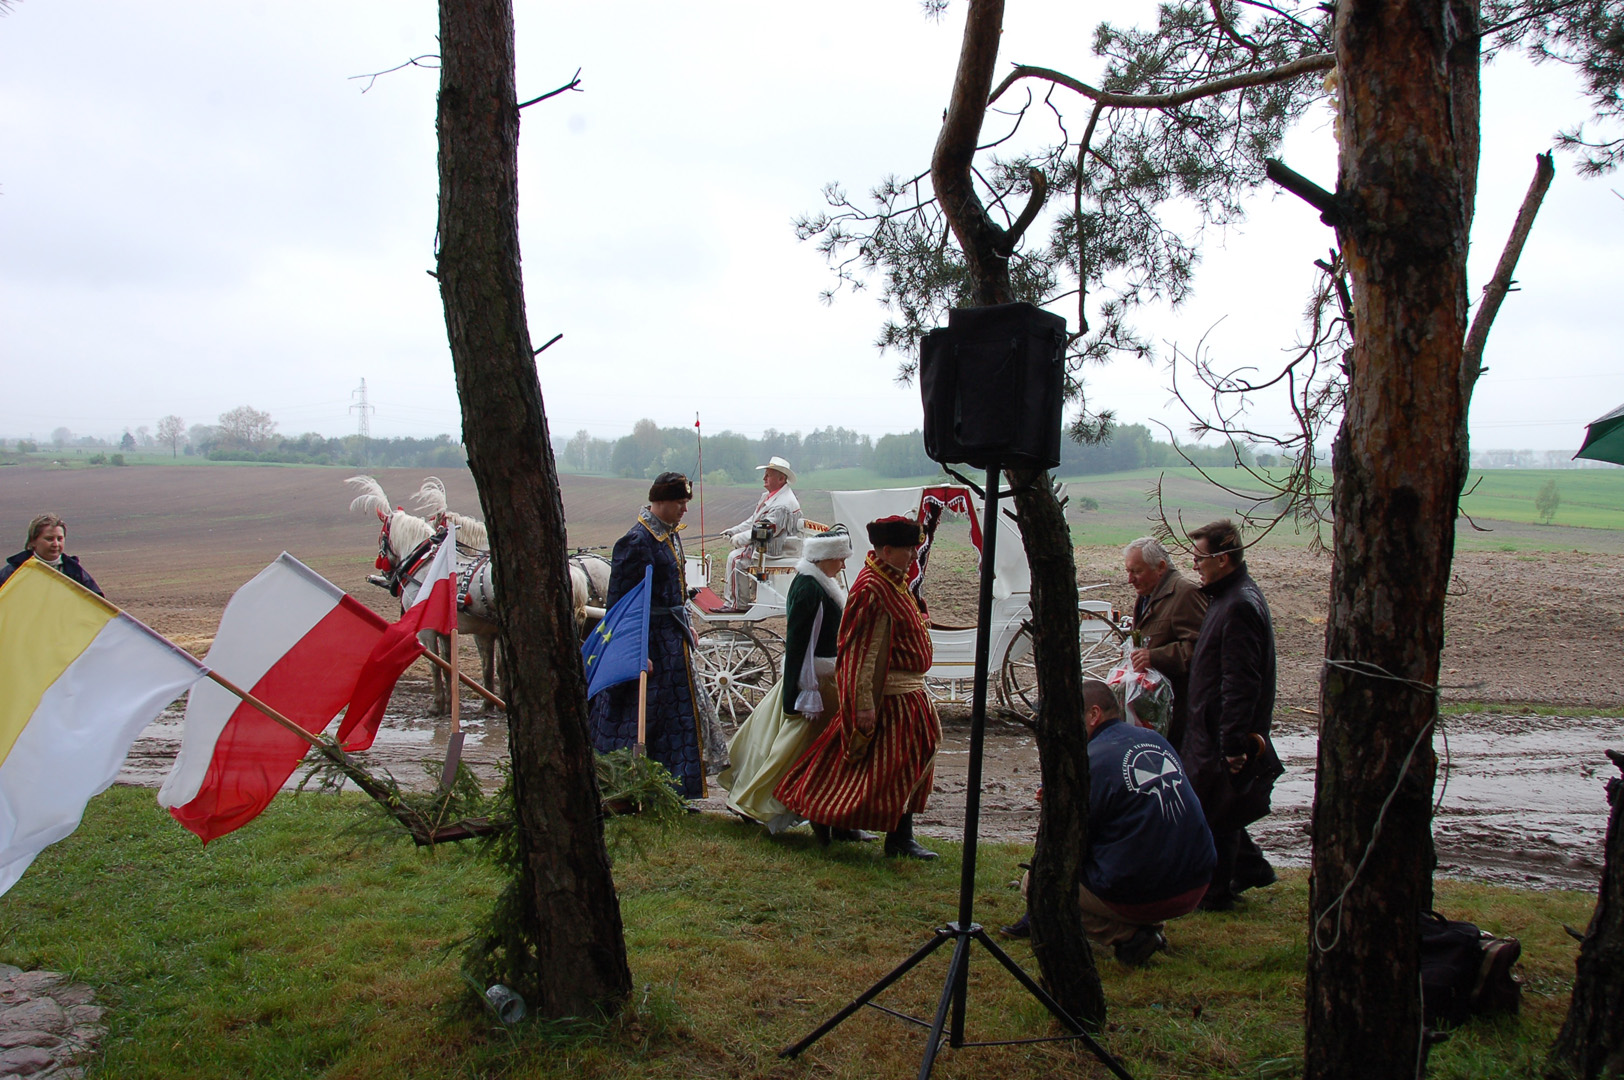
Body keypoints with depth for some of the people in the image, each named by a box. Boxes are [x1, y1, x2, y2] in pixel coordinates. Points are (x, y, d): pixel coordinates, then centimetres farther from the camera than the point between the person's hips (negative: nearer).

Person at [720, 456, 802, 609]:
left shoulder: (782, 504, -24)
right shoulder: (769, 495, 12)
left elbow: (765, 531, -27)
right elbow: (753, 521, 19)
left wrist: (740, 538, -19)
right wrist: (734, 531, 9)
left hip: (774, 548, -11)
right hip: (766, 543, 11)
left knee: (736, 558, -17)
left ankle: (739, 605, -10)